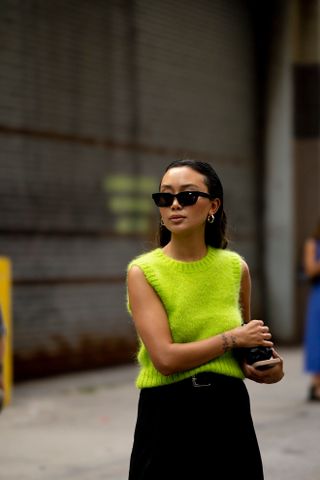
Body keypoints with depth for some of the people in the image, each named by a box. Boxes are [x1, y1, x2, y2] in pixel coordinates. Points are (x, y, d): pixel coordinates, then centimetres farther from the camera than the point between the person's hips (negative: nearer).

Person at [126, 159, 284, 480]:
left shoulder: (236, 268, 3)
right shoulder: (143, 271, -8)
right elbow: (166, 358, -19)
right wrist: (232, 338, -10)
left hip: (229, 412, 3)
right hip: (166, 416, -3)